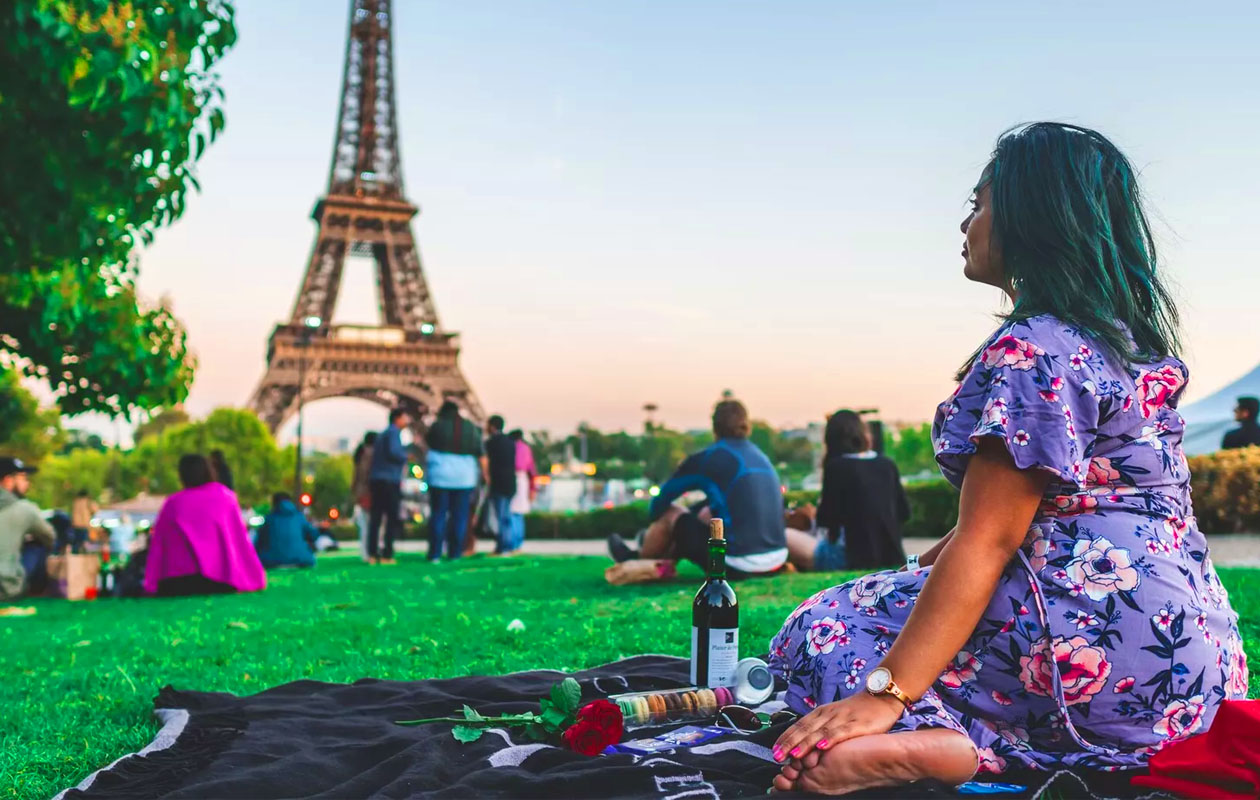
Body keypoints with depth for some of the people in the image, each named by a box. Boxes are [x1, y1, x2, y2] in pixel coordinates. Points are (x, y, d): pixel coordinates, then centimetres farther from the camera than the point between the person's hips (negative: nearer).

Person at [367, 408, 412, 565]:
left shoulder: (383, 434, 21)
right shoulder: (394, 432, -6)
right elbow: (393, 451, -21)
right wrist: (405, 457, -3)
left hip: (375, 480, 9)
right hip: (390, 481, -9)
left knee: (375, 517, 6)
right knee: (394, 519, -5)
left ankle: (372, 554, 4)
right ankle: (387, 555, -9)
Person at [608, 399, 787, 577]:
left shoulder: (707, 459, -4)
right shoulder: (760, 456, 13)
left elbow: (664, 496, 9)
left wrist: (653, 517, 30)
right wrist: (691, 513, 42)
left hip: (738, 567, -6)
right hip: (777, 561, 6)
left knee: (668, 514, 13)